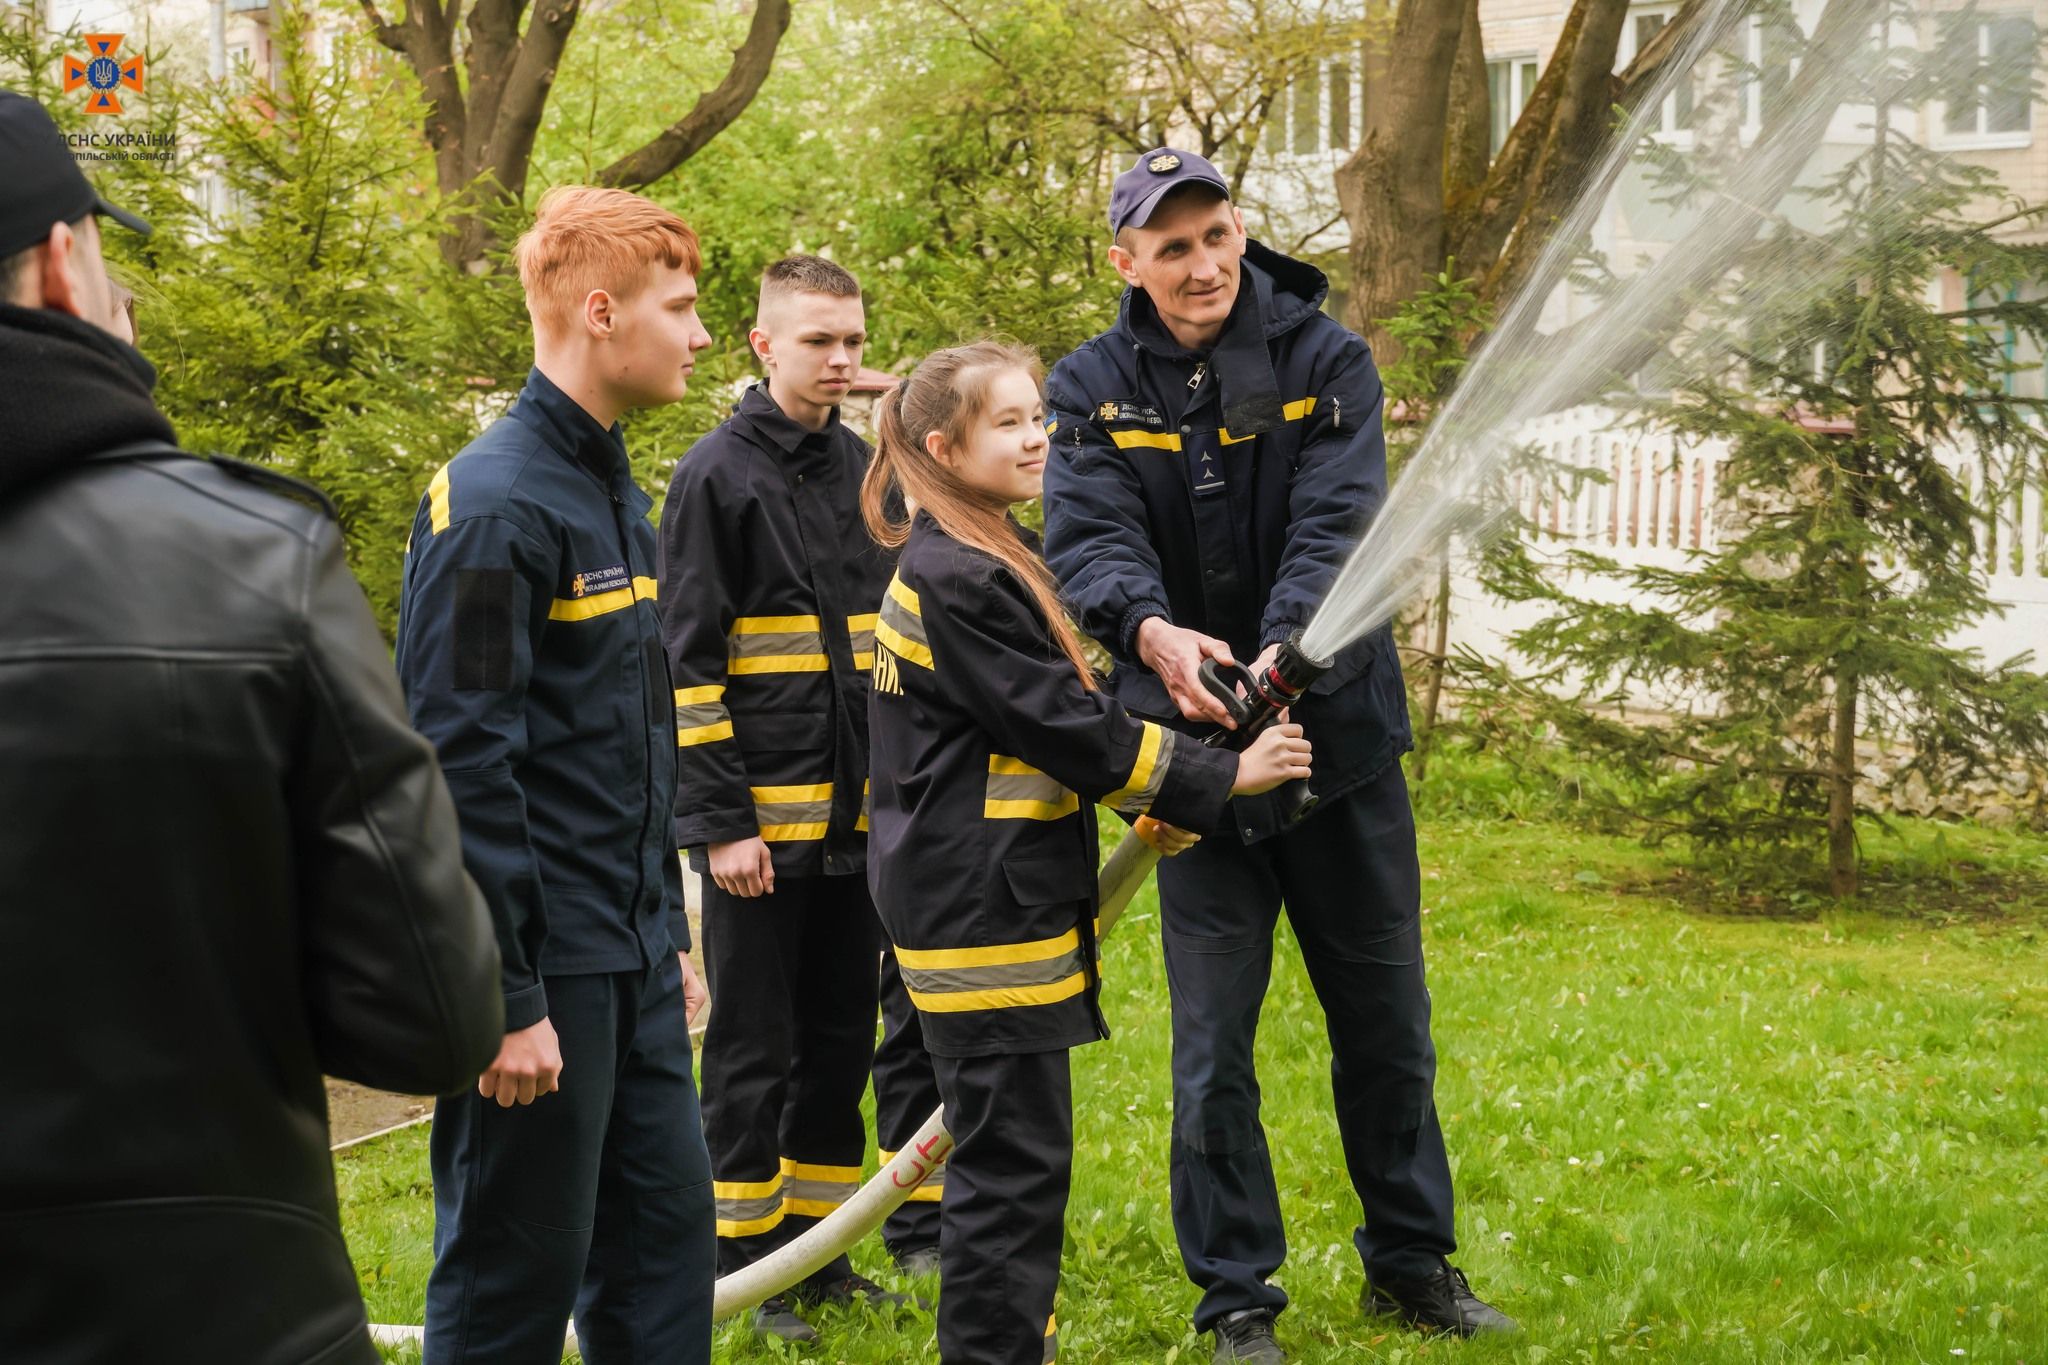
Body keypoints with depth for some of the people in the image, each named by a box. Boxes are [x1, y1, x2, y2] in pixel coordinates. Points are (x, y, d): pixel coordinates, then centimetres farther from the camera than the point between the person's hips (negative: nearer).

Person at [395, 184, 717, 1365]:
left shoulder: (617, 491, 13)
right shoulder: (495, 504, -16)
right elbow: (464, 766, -20)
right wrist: (506, 998, -20)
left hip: (633, 966, 9)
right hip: (548, 967, -9)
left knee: (667, 1242, 13)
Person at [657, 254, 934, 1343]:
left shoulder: (866, 470, 11)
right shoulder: (718, 475, -7)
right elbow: (689, 661, -10)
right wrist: (719, 822, -15)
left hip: (860, 815, 6)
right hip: (763, 818, -6)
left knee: (843, 1039, 12)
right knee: (754, 1050, 2)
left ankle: (822, 1256, 22)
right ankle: (747, 1270, 12)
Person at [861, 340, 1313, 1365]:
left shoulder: (983, 563, 15)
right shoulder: (958, 582, -18)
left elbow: (1056, 722, 19)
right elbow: (1070, 731, -18)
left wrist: (1165, 807, 13)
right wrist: (1220, 780, -11)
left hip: (1001, 904, 11)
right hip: (984, 914, -11)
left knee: (1009, 1145, 17)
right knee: (1015, 1155, -5)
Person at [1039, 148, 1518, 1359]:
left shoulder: (1326, 361, -4)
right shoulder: (1094, 391, -2)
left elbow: (1336, 526, -18)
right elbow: (1089, 540, -17)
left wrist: (1287, 651, -36)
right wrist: (1153, 633, -39)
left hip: (1339, 727, 1)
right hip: (1198, 746, 0)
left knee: (1387, 1020, 12)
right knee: (1213, 1042, 2)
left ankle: (1413, 1260, 30)